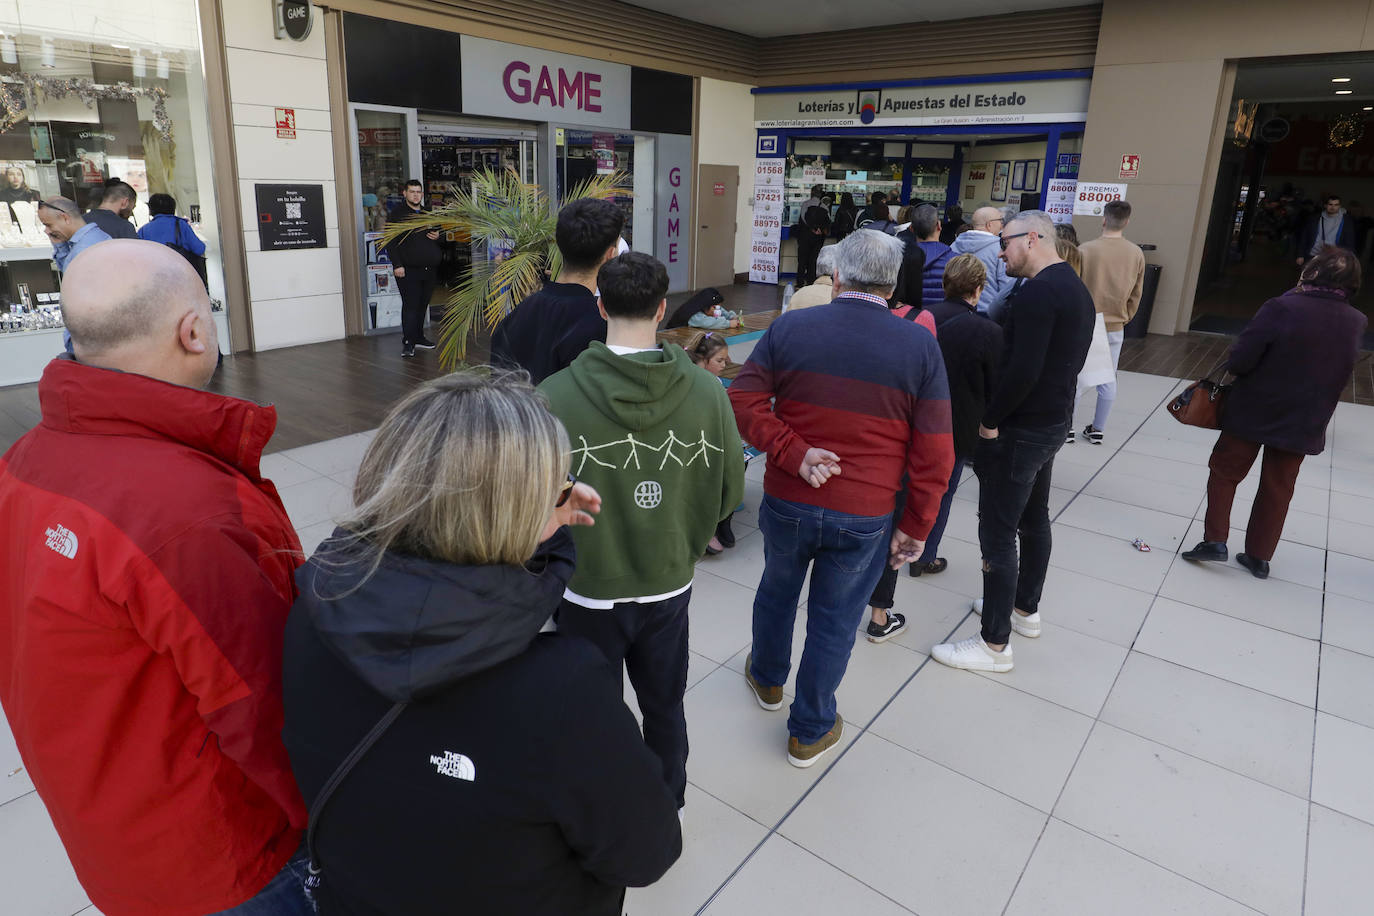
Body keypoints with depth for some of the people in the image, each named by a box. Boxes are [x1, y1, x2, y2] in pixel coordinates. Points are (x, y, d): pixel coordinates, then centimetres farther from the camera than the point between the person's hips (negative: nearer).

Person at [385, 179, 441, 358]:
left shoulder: (429, 212, 16)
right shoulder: (396, 213, -2)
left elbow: (438, 232, 30)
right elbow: (390, 242, -7)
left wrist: (438, 236, 4)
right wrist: (397, 265, -15)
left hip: (429, 269, 6)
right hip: (408, 269, -6)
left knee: (423, 304, 12)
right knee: (410, 305, -11)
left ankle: (418, 337, 24)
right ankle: (408, 343, -10)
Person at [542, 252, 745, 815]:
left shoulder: (555, 397, -24)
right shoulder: (707, 393, -15)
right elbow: (729, 494, -6)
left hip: (588, 590, -2)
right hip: (669, 585, 3)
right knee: (664, 707, 24)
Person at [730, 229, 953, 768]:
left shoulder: (789, 328, -6)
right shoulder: (920, 346, -7)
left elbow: (744, 403, -13)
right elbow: (934, 454, -8)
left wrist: (795, 455, -15)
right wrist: (915, 528, 0)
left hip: (786, 502, 2)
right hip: (864, 519, -1)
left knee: (777, 589, 26)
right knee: (833, 622, 14)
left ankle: (767, 679, 51)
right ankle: (810, 732, 32)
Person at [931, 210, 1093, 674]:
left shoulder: (1038, 292, -21)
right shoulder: (1076, 288, 11)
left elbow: (1023, 370, -28)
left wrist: (990, 421, -16)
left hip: (1019, 429, -11)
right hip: (1053, 422, 11)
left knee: (997, 533, -4)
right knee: (1034, 519, 22)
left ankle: (994, 644, 5)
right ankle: (1026, 609, 39)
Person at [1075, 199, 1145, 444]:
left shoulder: (1086, 250, -15)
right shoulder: (1136, 254, -1)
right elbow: (1136, 295, 7)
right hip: (1115, 328, 4)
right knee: (1108, 380, 11)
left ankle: (1067, 426, 10)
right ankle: (1097, 430, 18)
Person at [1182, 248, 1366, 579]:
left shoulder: (1282, 308, -20)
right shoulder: (1357, 322, -5)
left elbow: (1239, 361, -22)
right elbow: (1341, 371, 10)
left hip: (1252, 412, -4)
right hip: (1304, 424, 4)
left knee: (1224, 472, 13)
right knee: (1278, 489, 14)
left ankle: (1214, 539, 8)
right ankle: (1259, 556, 21)